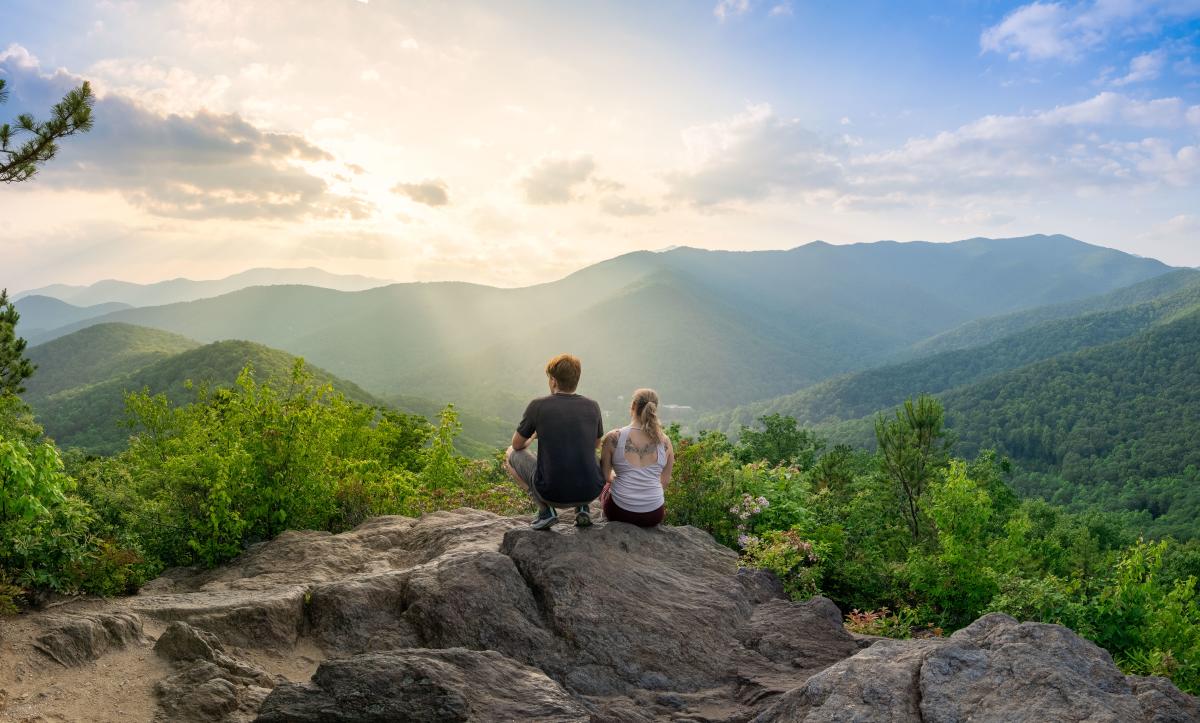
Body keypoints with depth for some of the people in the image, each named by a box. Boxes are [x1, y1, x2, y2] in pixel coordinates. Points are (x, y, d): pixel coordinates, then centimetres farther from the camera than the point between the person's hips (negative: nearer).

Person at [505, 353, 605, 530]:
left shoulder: (538, 406, -5)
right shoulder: (592, 407, 2)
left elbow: (517, 444, 11)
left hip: (552, 493, -3)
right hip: (590, 492, 3)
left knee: (511, 454, 21)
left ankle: (545, 509, 6)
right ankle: (584, 508, 13)